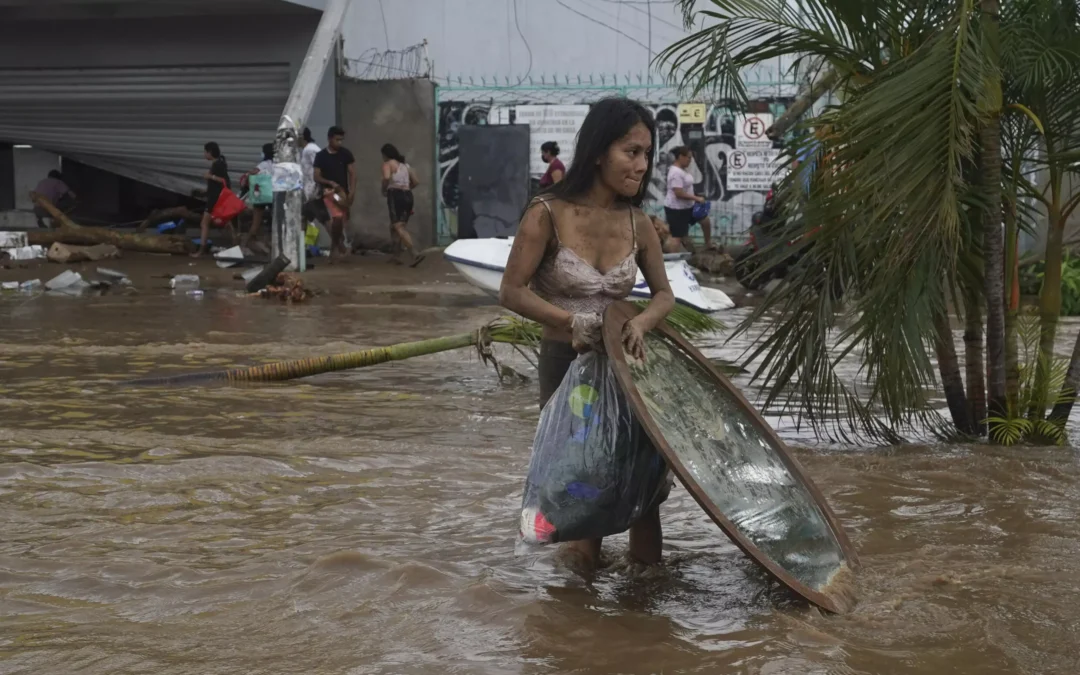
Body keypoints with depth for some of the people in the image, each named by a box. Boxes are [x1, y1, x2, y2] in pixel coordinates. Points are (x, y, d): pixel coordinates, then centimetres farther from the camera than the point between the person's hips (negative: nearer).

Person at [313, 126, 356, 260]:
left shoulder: (346, 153, 2)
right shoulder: (321, 156, -4)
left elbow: (352, 173, 2)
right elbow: (317, 177, -3)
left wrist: (351, 192, -10)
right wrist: (330, 183, -21)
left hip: (343, 191, 3)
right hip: (329, 191, -3)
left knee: (342, 220, 4)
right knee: (337, 217, -22)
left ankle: (337, 244, 21)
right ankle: (336, 244, -2)